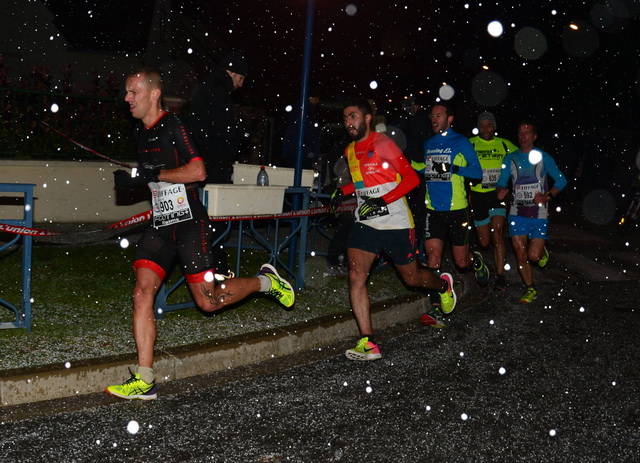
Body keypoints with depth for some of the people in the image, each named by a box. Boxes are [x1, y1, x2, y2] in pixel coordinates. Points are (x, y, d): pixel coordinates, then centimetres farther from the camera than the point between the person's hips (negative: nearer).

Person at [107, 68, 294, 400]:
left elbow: (198, 172, -21)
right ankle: (144, 381, -3)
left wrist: (155, 174, -20)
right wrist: (131, 180, 8)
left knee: (208, 300, -5)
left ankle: (265, 281, 22)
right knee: (142, 293, -6)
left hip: (190, 223, -7)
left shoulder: (173, 126, -12)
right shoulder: (141, 132, 14)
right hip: (160, 224, 7)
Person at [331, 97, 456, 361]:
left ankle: (443, 285, 47)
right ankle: (368, 344, -12)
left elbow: (411, 178, -14)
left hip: (395, 223, -5)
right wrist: (344, 191, 8)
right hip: (365, 223, 6)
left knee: (412, 278, 10)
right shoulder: (350, 151, 11)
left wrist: (384, 201, -24)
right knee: (356, 277, -13)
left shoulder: (383, 144, -11)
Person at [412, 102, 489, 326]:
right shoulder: (428, 144, 11)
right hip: (434, 210, 3)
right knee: (433, 257, -10)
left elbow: (477, 171, -7)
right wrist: (410, 164, 9)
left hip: (457, 209, -3)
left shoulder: (461, 142, -3)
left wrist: (453, 168, -21)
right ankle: (436, 310, -10)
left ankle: (476, 260, 43)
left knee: (461, 262, 5)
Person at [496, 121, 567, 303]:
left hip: (538, 213, -2)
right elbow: (502, 181, 6)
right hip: (517, 213, 2)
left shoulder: (543, 157, 1)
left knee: (534, 256, -9)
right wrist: (501, 190, -18)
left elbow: (561, 180, 3)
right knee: (521, 255, -1)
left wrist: (547, 196, -13)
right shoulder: (510, 158, 6)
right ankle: (530, 289, 16)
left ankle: (542, 252, 27)